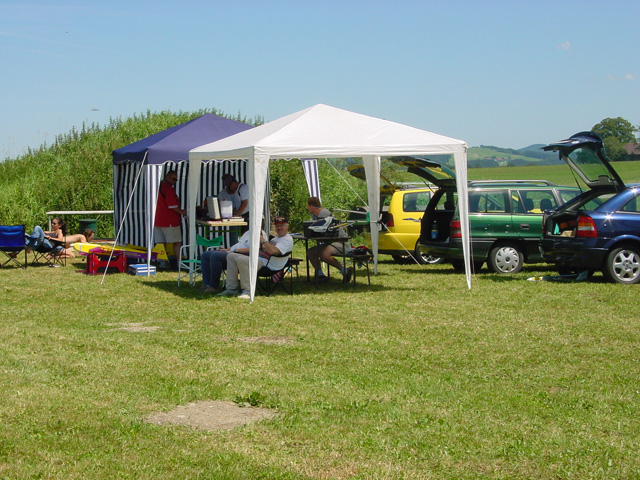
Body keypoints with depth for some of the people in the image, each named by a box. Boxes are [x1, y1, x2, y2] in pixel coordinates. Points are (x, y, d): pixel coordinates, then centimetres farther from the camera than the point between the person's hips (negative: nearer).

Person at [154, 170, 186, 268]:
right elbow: (172, 205, -17)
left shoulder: (160, 186, 15)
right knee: (177, 242, -1)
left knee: (161, 243, 7)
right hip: (169, 221, -9)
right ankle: (179, 262, -1)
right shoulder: (168, 188, -14)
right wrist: (182, 212, -2)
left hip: (158, 220, 9)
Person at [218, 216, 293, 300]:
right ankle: (231, 289, -2)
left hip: (267, 263, -11)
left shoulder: (287, 239, -6)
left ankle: (248, 291, -29)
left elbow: (273, 251, -22)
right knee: (231, 256, 7)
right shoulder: (276, 238, 29)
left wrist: (263, 240, -11)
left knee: (241, 260, -33)